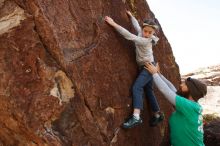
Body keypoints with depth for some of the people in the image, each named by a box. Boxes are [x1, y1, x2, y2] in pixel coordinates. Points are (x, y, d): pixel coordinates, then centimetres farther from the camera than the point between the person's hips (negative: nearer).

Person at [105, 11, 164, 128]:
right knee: (148, 91, 15)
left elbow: (129, 36, -34)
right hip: (145, 67, 9)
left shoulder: (146, 41, -25)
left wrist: (114, 24, -36)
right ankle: (158, 115, 27)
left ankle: (136, 117, -38)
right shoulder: (141, 34, -2)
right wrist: (131, 16, 30)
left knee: (137, 87, -26)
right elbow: (136, 25, 21)